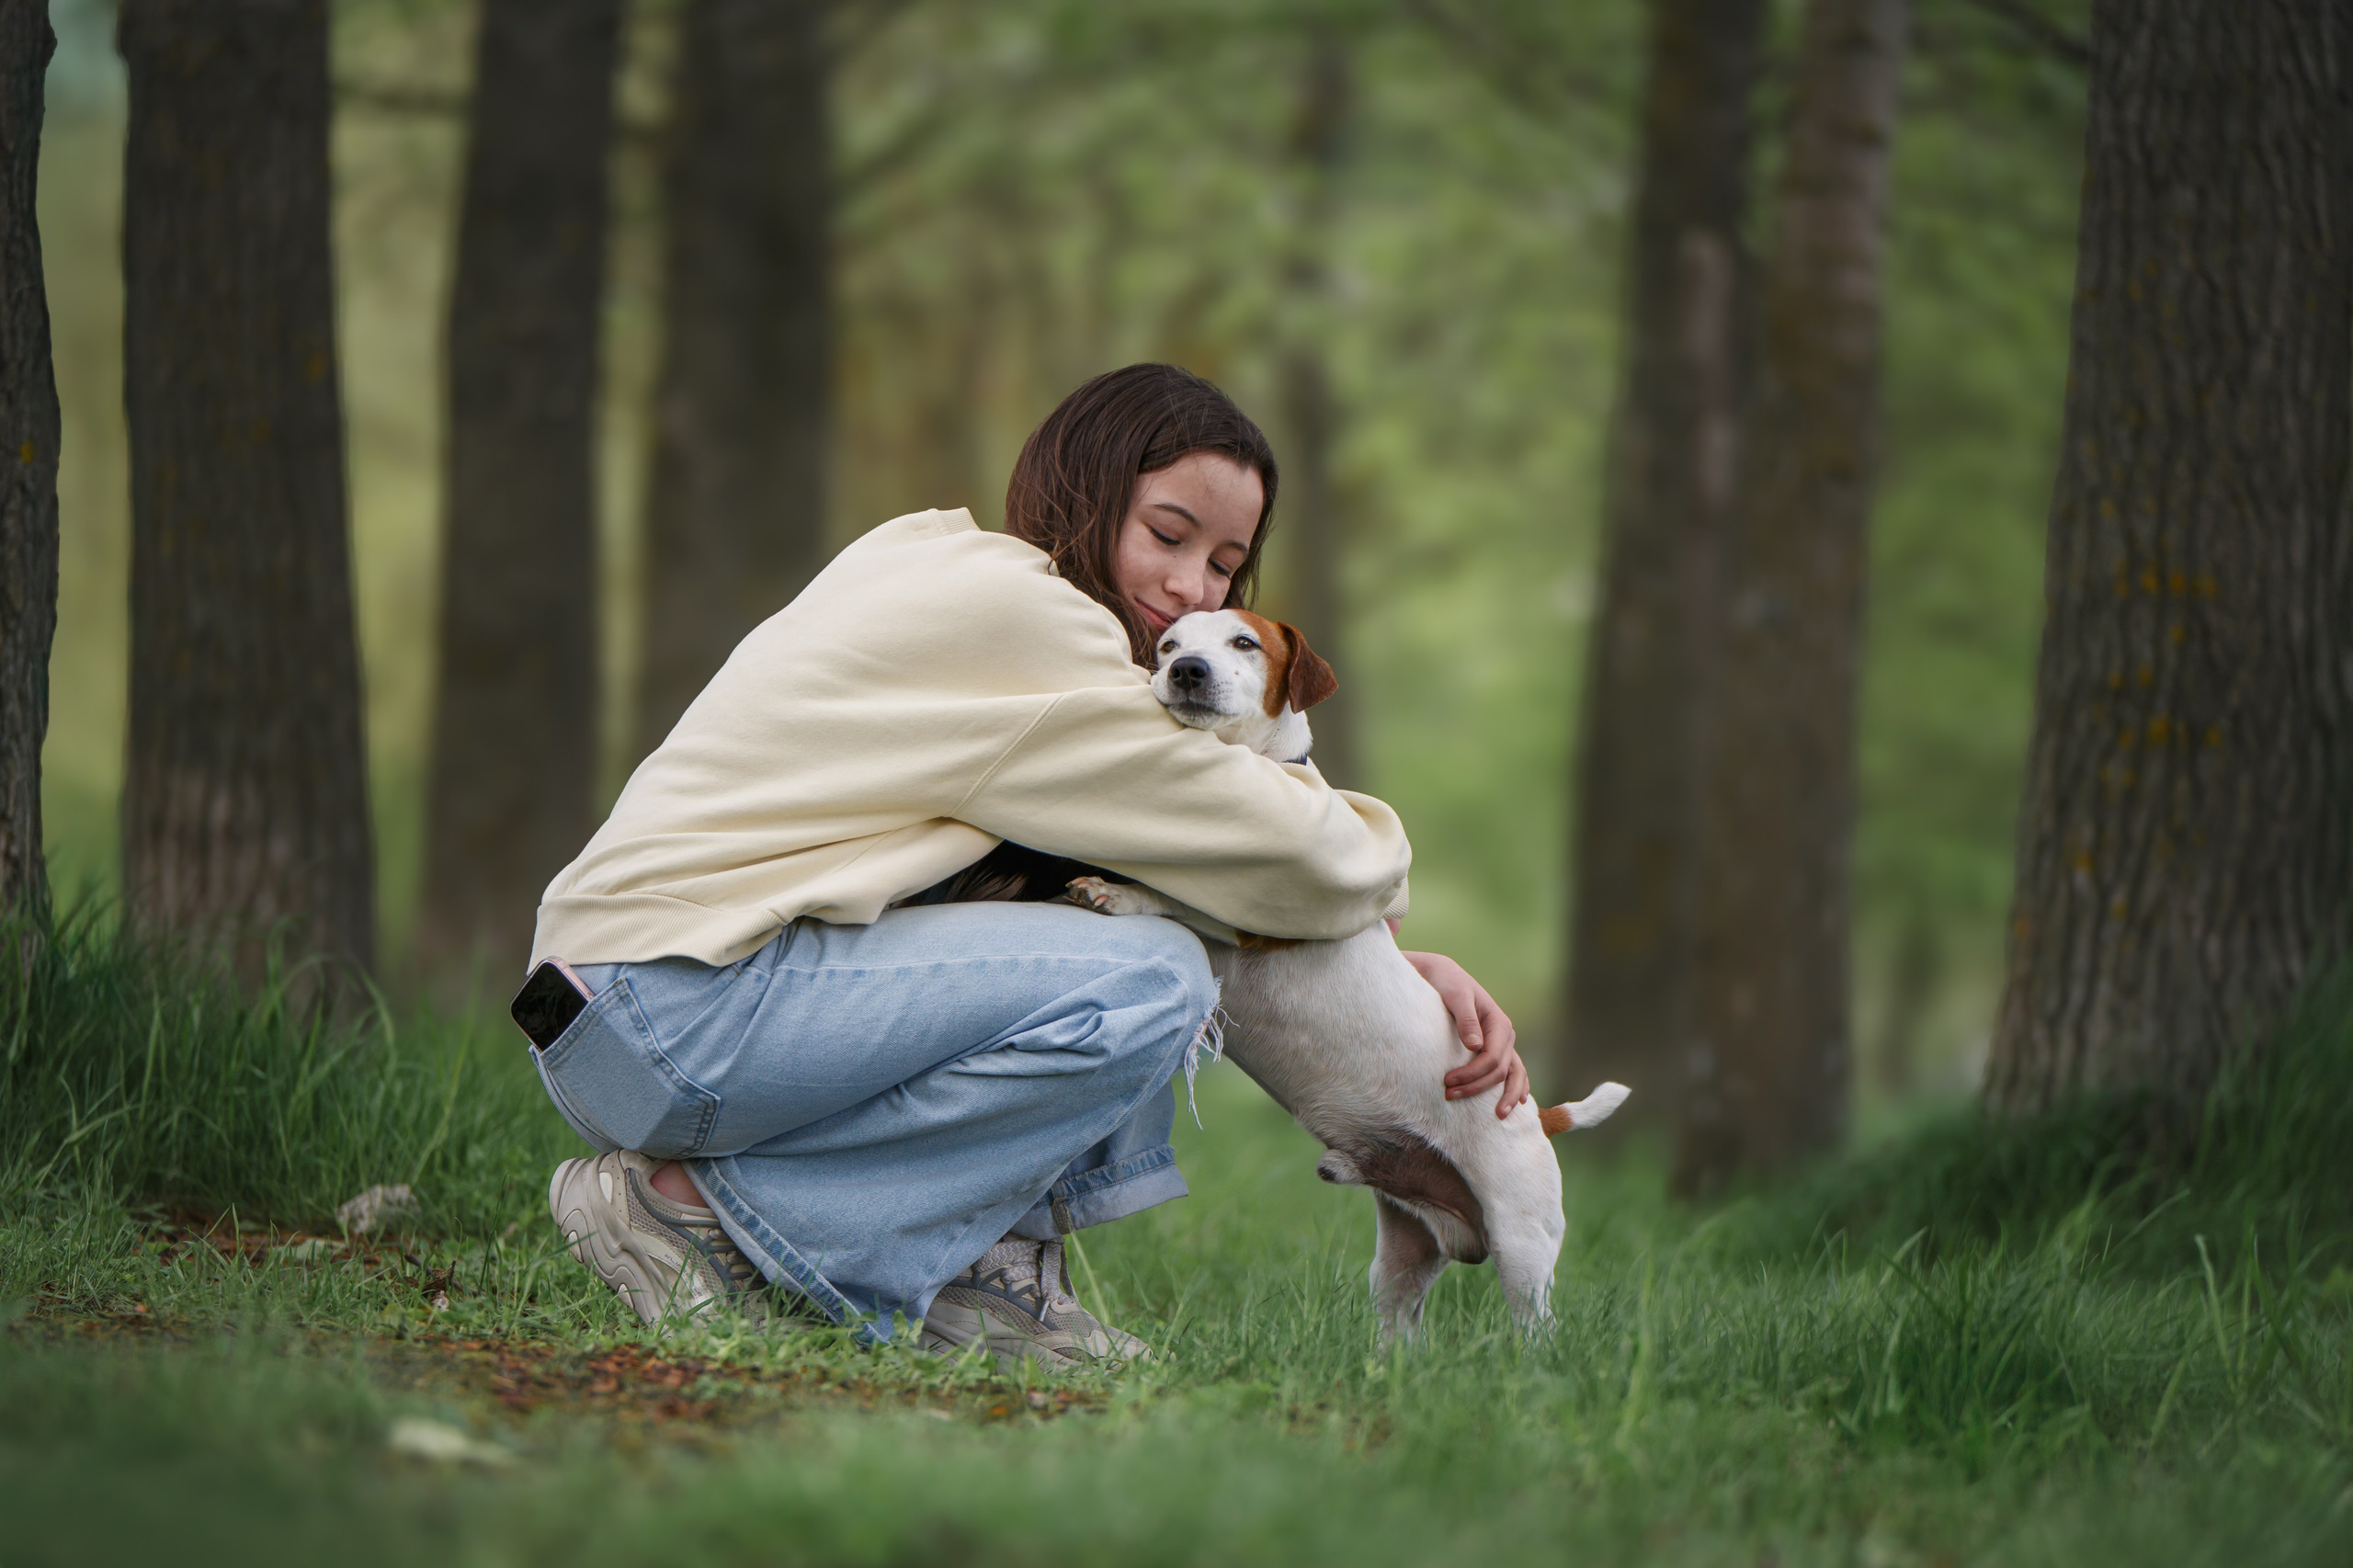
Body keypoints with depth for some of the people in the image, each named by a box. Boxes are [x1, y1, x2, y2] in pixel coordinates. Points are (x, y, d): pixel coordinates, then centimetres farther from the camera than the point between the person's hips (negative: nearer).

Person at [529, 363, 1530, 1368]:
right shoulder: (1012, 615, -13)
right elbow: (1300, 867, -11)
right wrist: (1375, 856, 11)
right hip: (662, 1014, -10)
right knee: (1146, 985, -21)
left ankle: (986, 1267, 1)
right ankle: (696, 1202, -13)